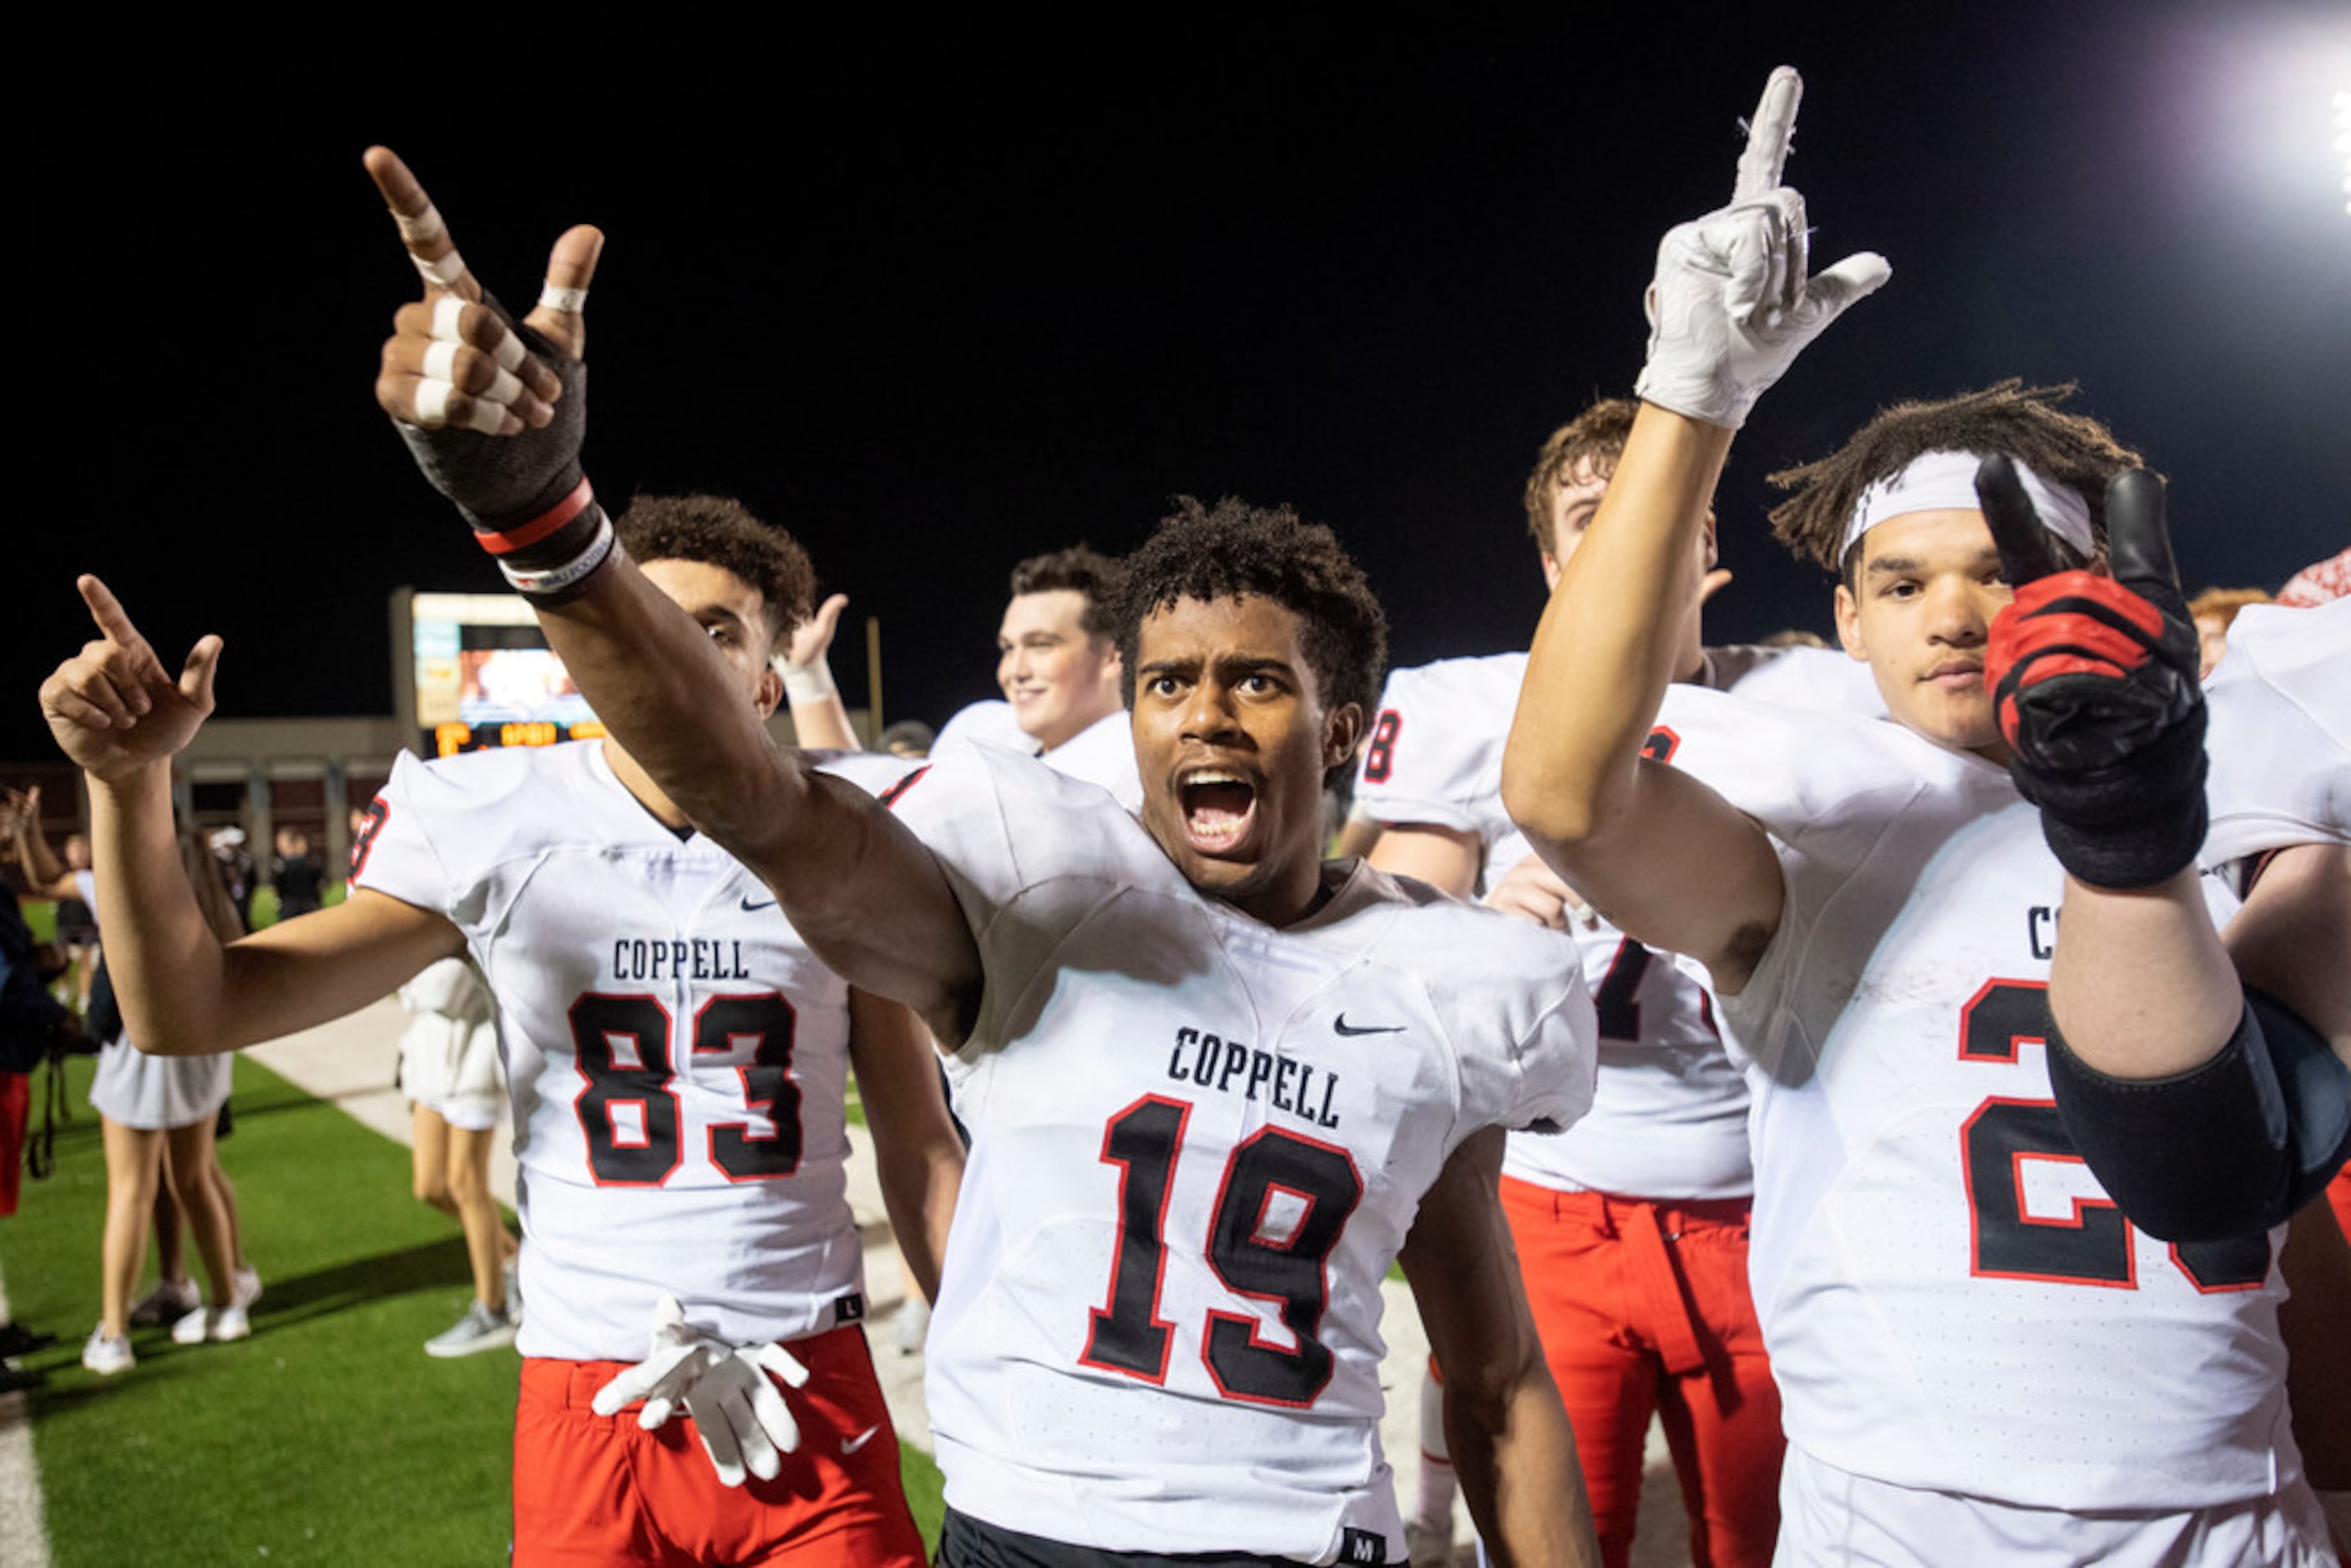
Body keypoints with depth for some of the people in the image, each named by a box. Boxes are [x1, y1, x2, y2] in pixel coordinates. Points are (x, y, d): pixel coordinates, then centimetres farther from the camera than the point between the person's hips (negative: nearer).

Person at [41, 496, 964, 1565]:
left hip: (815, 1405, 0)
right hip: (589, 1398, 0)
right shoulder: (496, 833, -3)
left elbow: (919, 1152, 4)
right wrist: (133, 780, -18)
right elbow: (187, 1012, -4)